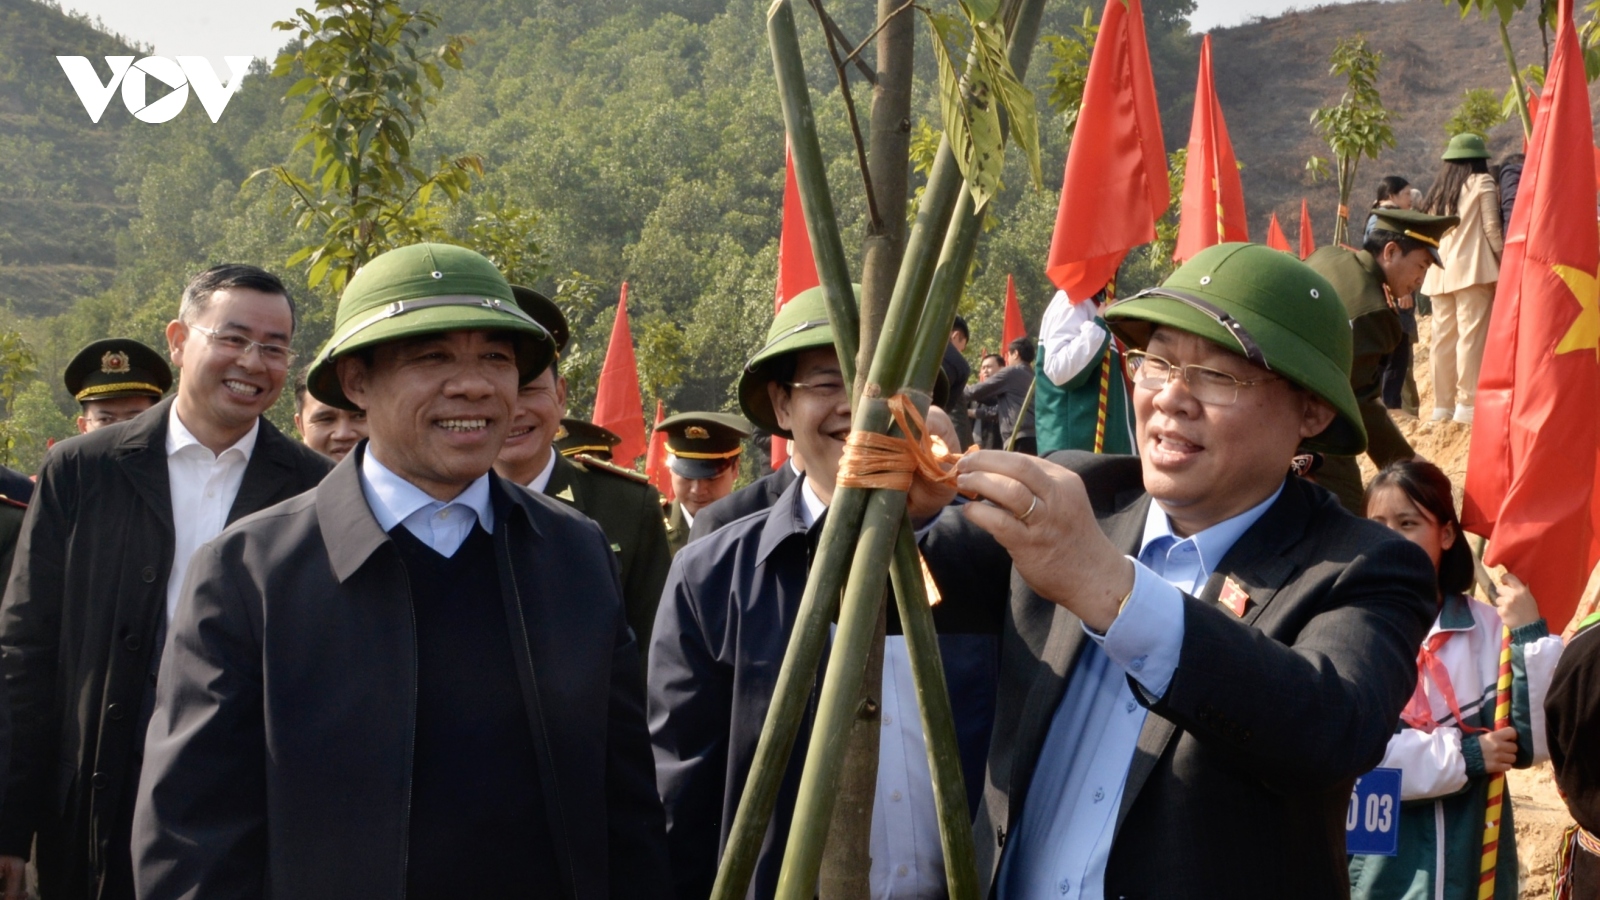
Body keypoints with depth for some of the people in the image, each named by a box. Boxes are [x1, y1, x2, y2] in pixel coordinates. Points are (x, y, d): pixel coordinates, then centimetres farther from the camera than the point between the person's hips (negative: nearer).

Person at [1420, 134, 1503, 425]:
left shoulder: (1439, 188, 18)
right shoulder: (1482, 183, 2)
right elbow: (1492, 228, -4)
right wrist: (1505, 262, 4)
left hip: (1440, 272, 6)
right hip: (1472, 268, -6)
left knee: (1443, 336, 6)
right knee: (1472, 333, -9)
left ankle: (1442, 404, 6)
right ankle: (1468, 403, -15)